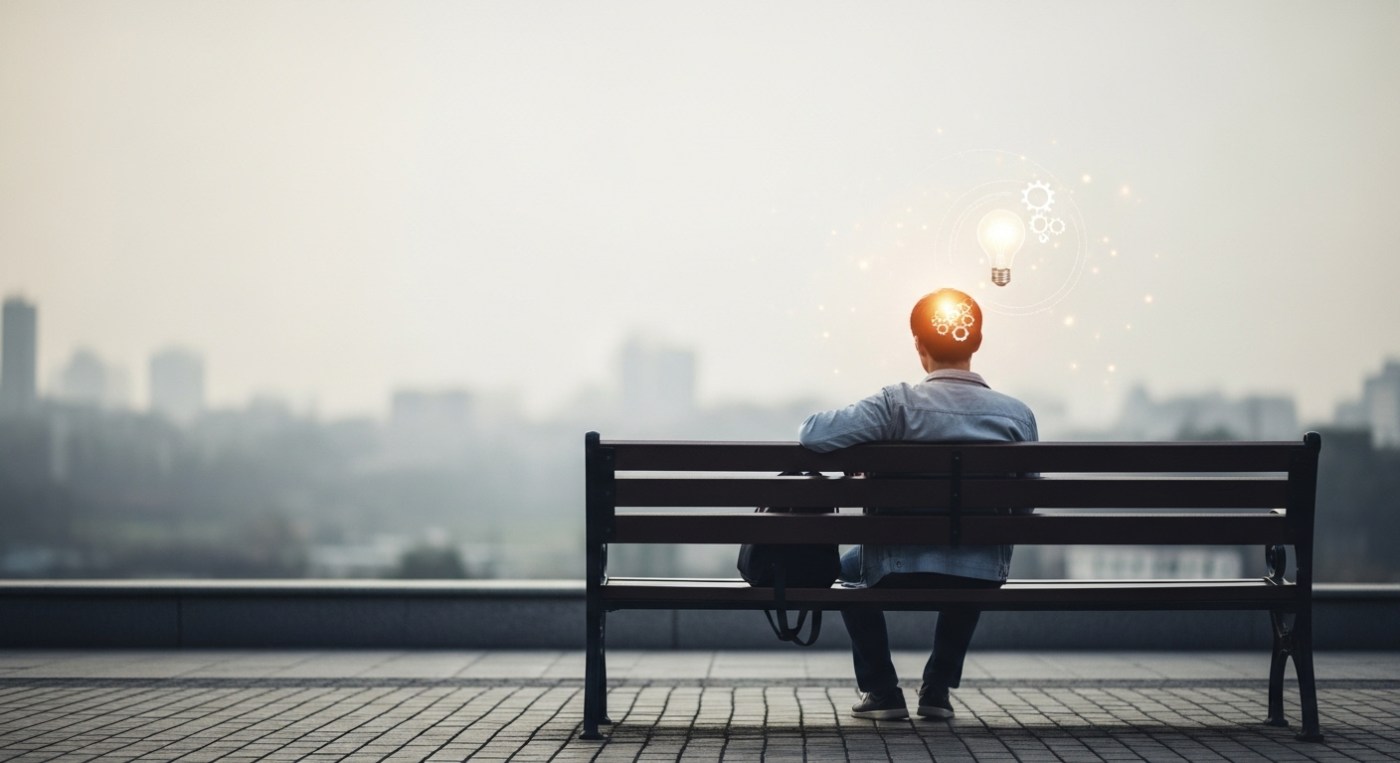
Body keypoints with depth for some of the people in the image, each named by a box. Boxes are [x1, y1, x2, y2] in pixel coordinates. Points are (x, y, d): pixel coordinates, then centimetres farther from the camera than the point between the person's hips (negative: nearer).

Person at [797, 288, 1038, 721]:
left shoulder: (899, 404, -15)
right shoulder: (1017, 414, -5)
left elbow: (813, 434, -22)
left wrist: (861, 455, 1)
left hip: (903, 572, -2)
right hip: (984, 578, 3)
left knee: (850, 567, 33)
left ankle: (881, 691, 26)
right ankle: (938, 689, 33)